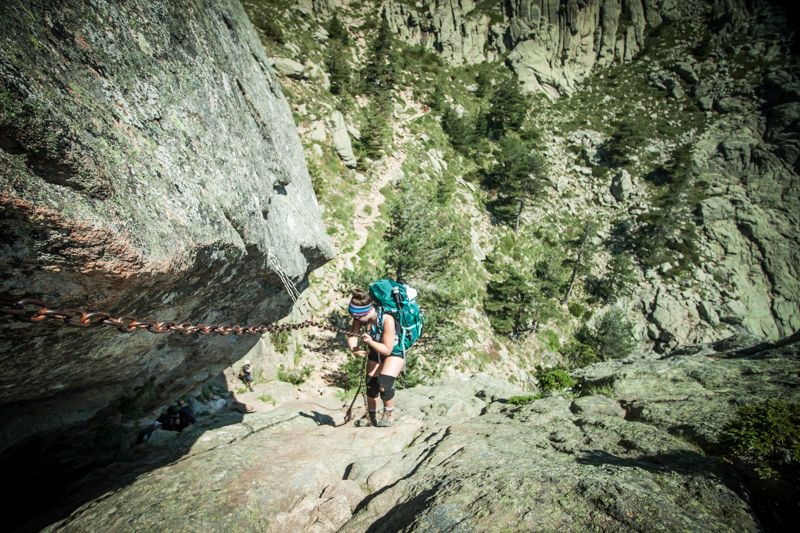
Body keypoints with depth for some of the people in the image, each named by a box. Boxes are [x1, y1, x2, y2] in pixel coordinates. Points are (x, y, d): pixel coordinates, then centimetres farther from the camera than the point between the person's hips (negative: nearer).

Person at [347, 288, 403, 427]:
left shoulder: (387, 319, -37)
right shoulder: (360, 317, -21)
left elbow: (387, 349, -30)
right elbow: (352, 336, -15)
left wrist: (370, 342, -45)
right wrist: (354, 349, -36)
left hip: (395, 352, -6)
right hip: (375, 352, 6)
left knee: (384, 384, -22)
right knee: (371, 386, 7)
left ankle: (389, 414, 4)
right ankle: (371, 417, 30)